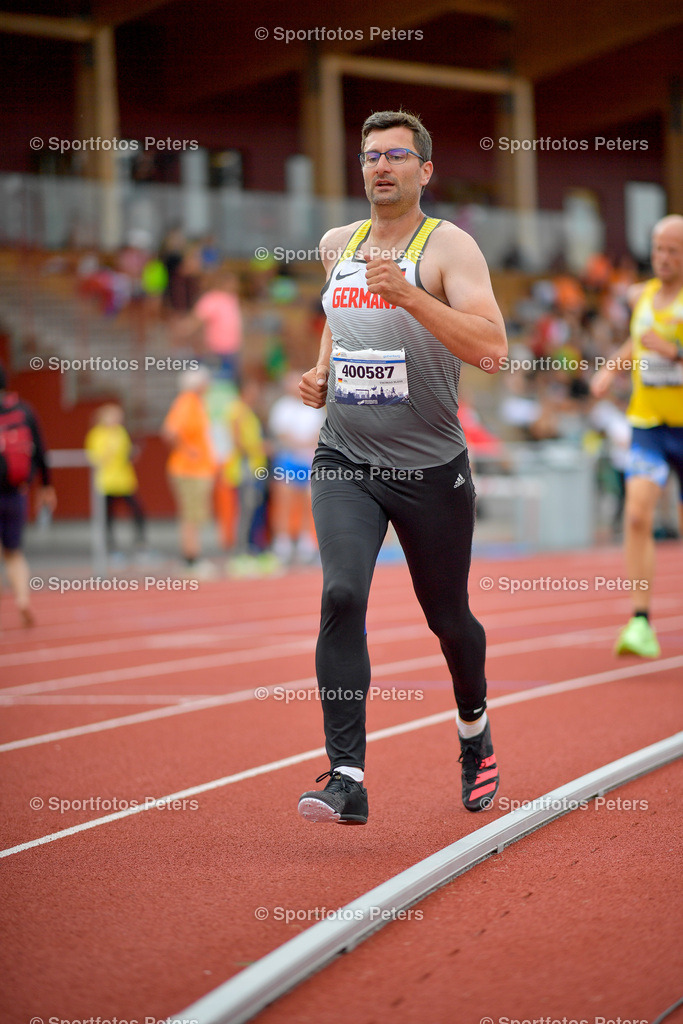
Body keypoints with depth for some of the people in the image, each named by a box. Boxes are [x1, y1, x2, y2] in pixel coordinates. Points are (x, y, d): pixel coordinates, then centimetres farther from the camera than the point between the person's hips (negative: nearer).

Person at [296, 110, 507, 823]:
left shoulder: (449, 247, -7)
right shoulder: (337, 245, 10)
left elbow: (491, 348, -21)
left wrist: (406, 292, -28)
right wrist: (320, 373, 9)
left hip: (429, 466, -3)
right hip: (344, 460, 3)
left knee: (448, 617, 11)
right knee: (342, 595, -20)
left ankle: (474, 728, 43)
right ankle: (346, 778, -21)